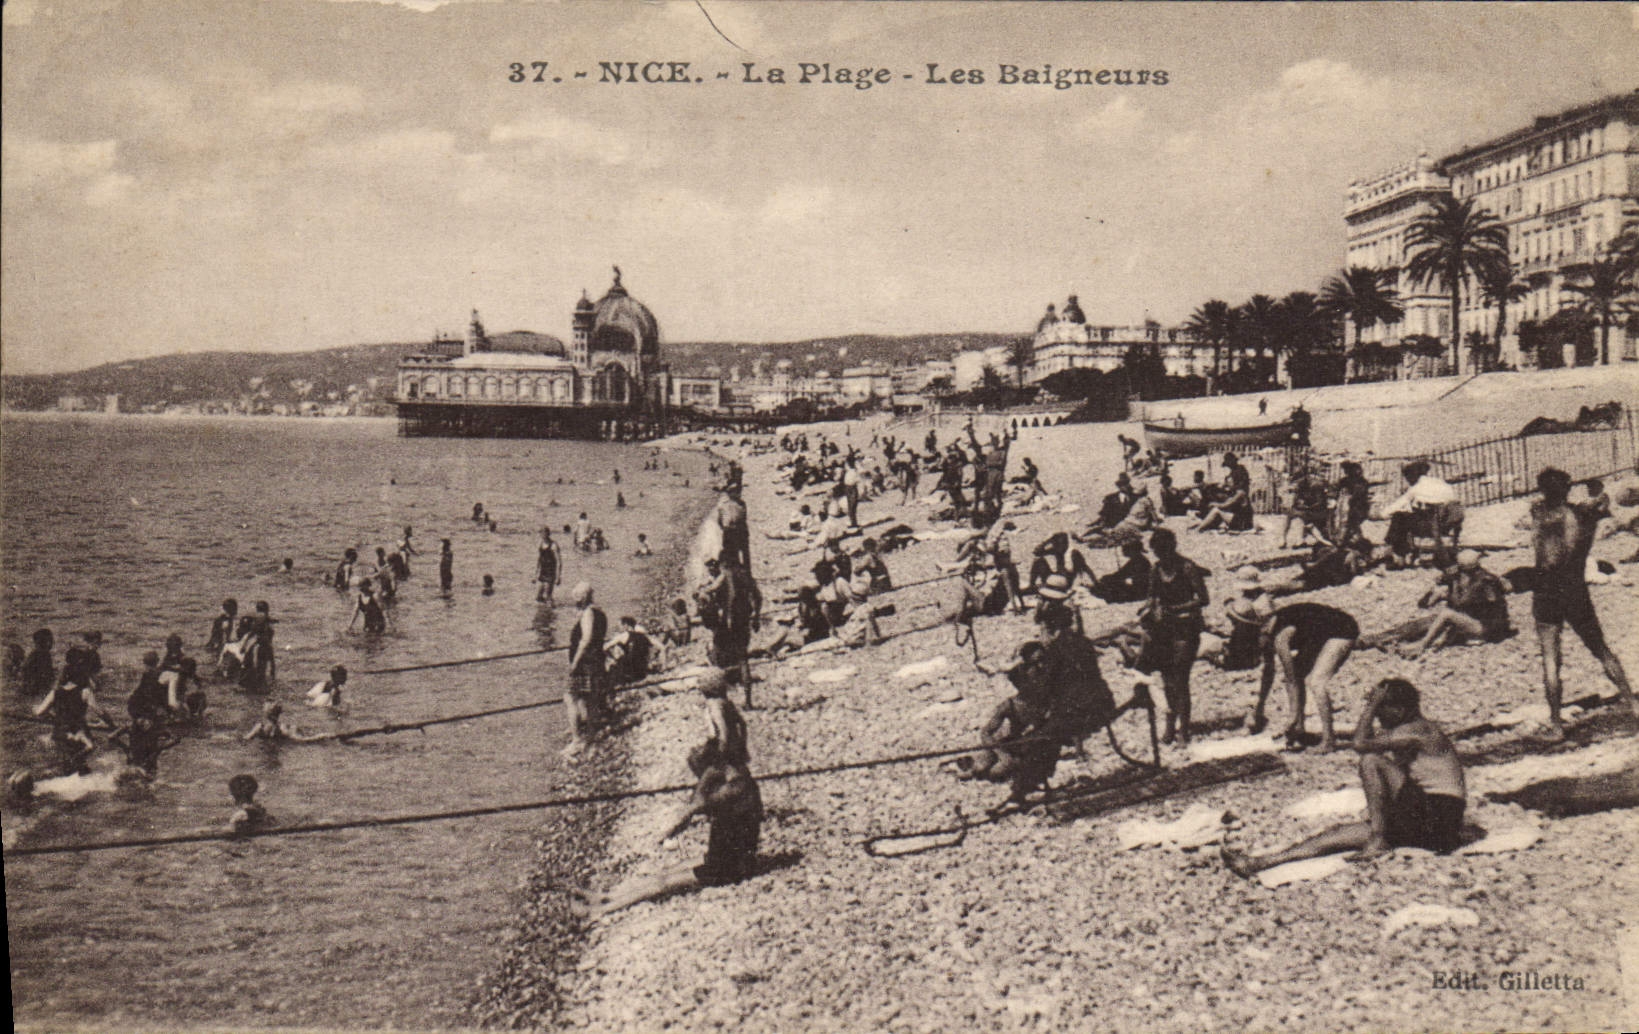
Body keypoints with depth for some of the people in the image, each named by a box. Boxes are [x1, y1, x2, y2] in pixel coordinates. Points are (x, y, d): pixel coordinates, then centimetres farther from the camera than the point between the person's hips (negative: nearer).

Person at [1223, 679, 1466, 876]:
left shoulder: (1418, 730, -11)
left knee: (1371, 760, -20)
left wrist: (1371, 705, -12)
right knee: (1343, 832, 0)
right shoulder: (1407, 731, 19)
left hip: (1437, 821, -10)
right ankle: (1259, 862, -7)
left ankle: (1378, 841, -16)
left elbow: (1360, 744, -20)